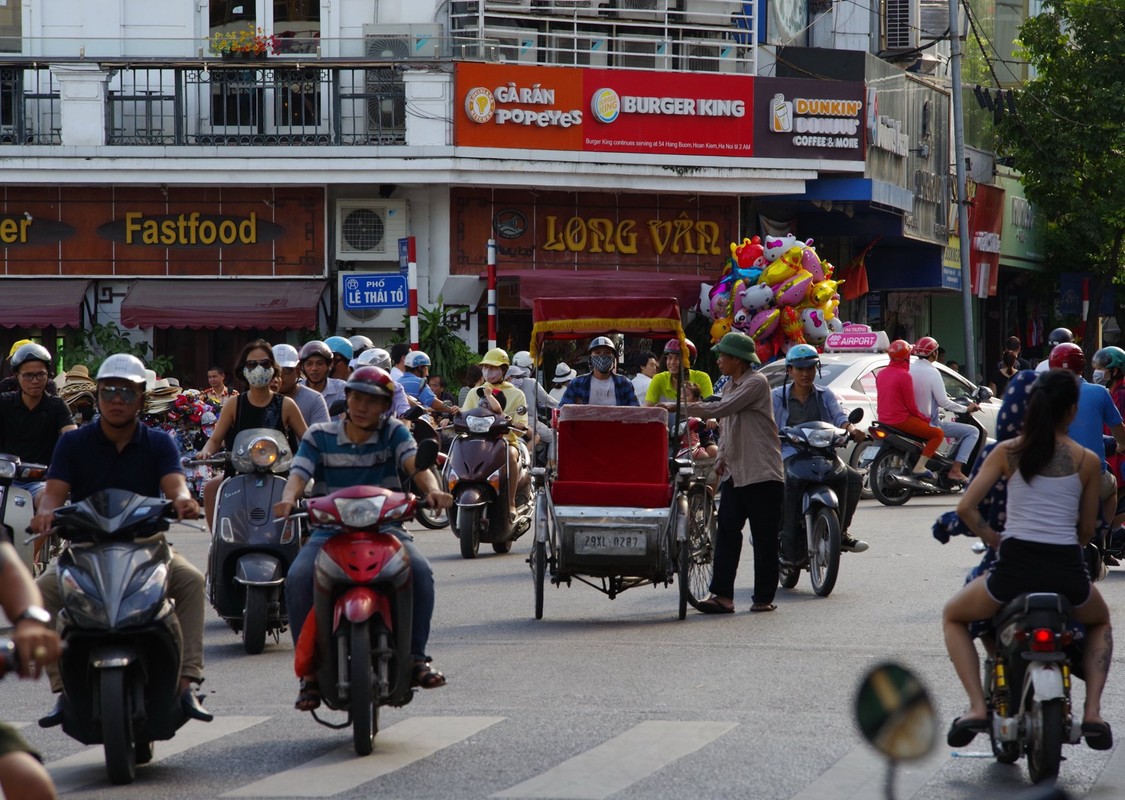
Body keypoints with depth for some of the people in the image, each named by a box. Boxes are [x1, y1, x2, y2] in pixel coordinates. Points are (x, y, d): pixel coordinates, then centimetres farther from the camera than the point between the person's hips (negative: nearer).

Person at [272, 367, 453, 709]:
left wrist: (432, 489, -34)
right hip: (330, 530, 0)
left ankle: (416, 656, -15)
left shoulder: (393, 432, 6)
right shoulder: (319, 436, 6)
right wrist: (288, 498, -31)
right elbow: (299, 472, -7)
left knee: (420, 570, -29)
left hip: (385, 527, 0)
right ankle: (309, 669, -18)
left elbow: (415, 463, -11)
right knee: (298, 579, -28)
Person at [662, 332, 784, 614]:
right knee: (727, 533, -3)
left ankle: (764, 597, 5)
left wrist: (678, 407, -17)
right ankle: (722, 594, -8)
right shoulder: (731, 386, 18)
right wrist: (721, 458, 11)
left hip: (762, 474, -8)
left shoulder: (756, 383, -10)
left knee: (764, 538, -1)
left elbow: (720, 409, -20)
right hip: (735, 474, 8)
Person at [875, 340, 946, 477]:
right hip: (901, 419, -9)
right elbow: (911, 406, -15)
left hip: (883, 418, 9)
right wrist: (925, 419, -1)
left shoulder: (881, 373, 7)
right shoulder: (904, 375, -17)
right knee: (938, 434, -2)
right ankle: (920, 467, -12)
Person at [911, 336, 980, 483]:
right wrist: (966, 409, -7)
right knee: (972, 432, -4)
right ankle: (956, 470, -12)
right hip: (929, 424, -8)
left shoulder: (909, 369, 2)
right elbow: (943, 402, -20)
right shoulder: (932, 372, -19)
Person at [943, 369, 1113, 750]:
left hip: (1014, 568, -1)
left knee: (953, 617, 28)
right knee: (1100, 623, 36)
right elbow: (1087, 530, 11)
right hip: (1067, 572, 1)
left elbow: (965, 508, -2)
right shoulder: (1087, 461, 3)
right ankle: (1092, 712, 16)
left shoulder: (1007, 451, 3)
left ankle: (977, 706, 8)